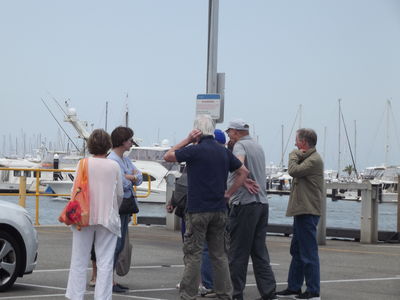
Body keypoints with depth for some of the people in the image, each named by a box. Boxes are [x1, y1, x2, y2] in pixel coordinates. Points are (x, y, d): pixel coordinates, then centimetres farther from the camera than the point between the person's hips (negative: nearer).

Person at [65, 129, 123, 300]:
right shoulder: (114, 166, 0)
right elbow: (120, 194, 5)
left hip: (84, 217, 1)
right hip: (107, 218, -1)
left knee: (79, 260, 8)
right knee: (105, 262, 2)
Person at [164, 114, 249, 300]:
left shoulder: (195, 150, -10)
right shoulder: (223, 152, 8)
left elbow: (168, 156, 1)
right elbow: (243, 172, 15)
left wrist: (187, 140, 3)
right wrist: (228, 193, 14)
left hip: (197, 210, -5)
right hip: (219, 210, 5)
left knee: (193, 255, -2)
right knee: (219, 255, 11)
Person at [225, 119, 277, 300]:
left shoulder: (240, 145, -6)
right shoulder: (258, 146, 19)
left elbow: (239, 163, -27)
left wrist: (244, 180, -15)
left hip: (244, 203, -8)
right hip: (262, 203, 8)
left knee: (238, 252, -1)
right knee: (259, 250, 9)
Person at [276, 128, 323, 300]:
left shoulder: (314, 160, -15)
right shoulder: (307, 158, 18)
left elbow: (293, 171, -23)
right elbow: (296, 172, 19)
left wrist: (294, 156, -5)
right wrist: (296, 156, 4)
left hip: (307, 212, -11)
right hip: (302, 210, 11)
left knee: (308, 252, -7)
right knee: (297, 251, 15)